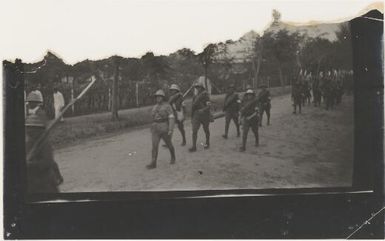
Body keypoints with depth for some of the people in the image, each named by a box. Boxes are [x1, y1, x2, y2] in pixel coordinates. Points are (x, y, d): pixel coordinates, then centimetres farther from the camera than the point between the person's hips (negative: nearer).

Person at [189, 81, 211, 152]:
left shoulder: (205, 95, -6)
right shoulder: (195, 97, 12)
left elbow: (208, 106, -14)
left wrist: (203, 110, -28)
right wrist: (192, 118, 17)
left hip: (204, 116, -4)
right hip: (196, 116, 4)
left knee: (206, 130, 10)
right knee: (194, 131, -7)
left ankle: (207, 143, 28)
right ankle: (194, 146, -7)